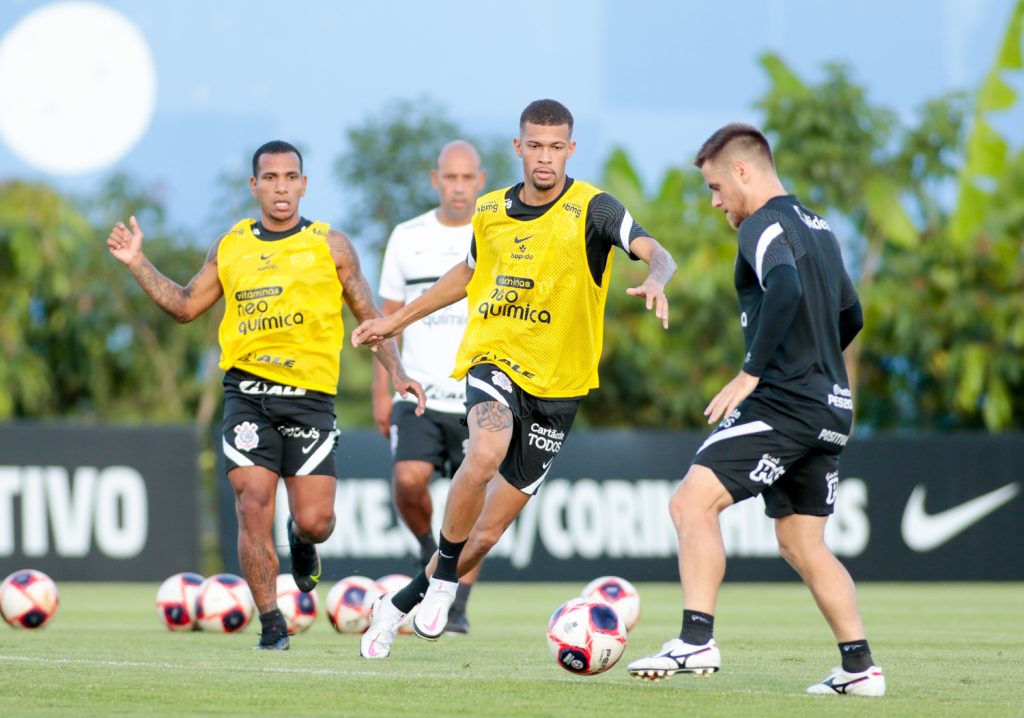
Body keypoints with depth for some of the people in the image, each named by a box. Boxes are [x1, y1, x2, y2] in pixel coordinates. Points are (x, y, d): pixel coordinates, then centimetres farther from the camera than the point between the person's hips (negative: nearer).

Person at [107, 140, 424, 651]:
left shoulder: (329, 245, 5)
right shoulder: (230, 247, 10)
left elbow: (368, 316, 10)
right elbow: (185, 305, 20)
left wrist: (396, 373, -1)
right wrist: (137, 264, 10)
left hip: (310, 395, -1)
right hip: (247, 393, 1)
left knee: (314, 521, -6)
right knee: (253, 507, -10)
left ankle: (302, 542, 32)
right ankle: (272, 625, -1)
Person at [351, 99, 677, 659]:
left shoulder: (591, 209, -10)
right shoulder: (490, 212, 4)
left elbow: (655, 252, -26)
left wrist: (655, 281, -49)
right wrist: (397, 320, 28)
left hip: (556, 384, -1)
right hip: (494, 360, 1)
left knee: (488, 532, 4)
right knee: (486, 452, -34)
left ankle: (401, 604, 27)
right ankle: (443, 579, -15)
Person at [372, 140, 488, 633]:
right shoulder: (408, 237, 6)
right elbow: (388, 319, 10)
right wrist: (381, 392, 5)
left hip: (480, 398, -1)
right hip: (419, 393, 1)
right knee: (408, 480, -19)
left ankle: (458, 608, 7)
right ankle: (428, 551, 11)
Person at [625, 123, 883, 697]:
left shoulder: (765, 225, -9)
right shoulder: (818, 227, 19)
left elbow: (786, 289, -29)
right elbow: (850, 316, 28)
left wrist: (751, 373, -26)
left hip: (783, 403, -9)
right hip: (830, 408, 9)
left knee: (692, 504, -13)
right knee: (803, 545, 14)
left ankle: (697, 642, -23)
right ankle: (860, 668, 10)